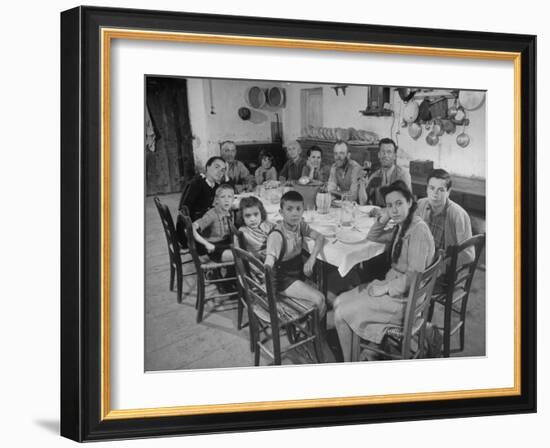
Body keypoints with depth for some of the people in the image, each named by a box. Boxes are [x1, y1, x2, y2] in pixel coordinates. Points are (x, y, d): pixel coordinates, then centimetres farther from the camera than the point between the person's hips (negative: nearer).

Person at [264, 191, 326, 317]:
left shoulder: (300, 225, -3)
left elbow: (320, 237, -7)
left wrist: (312, 259, -22)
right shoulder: (277, 235, -25)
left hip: (299, 272, 8)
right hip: (284, 279, -8)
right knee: (319, 299, -18)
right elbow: (269, 261, -33)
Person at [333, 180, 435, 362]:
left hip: (404, 298, -10)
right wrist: (382, 219, 4)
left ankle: (349, 365, 9)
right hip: (392, 283, 10)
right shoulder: (400, 227, 8)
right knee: (339, 302, 4)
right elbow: (372, 237, 23)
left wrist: (385, 288, -18)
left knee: (342, 314, -10)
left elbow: (414, 276, -24)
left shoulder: (418, 230, -20)